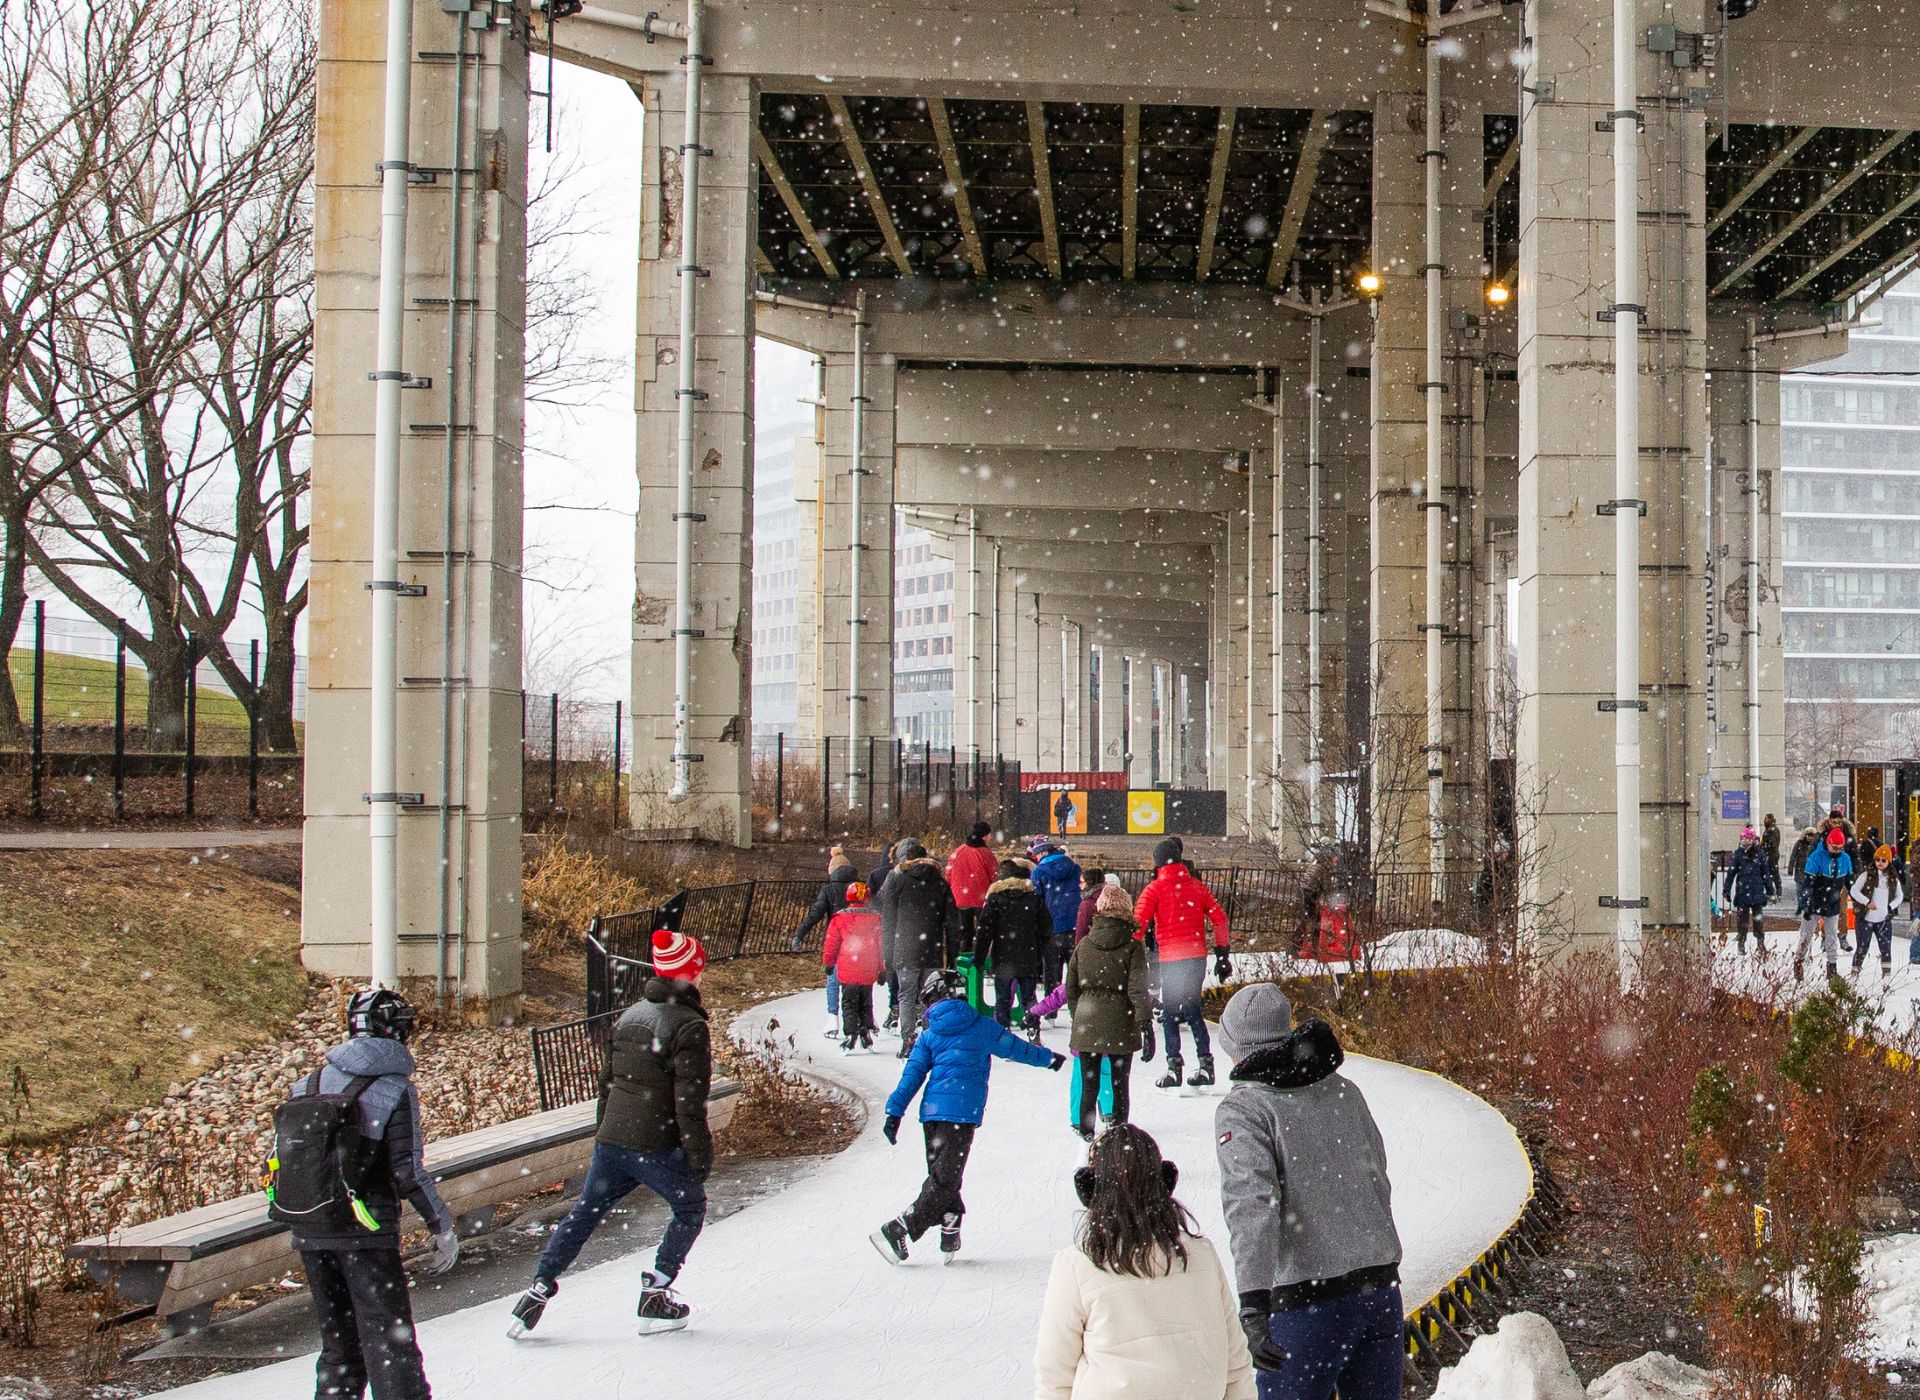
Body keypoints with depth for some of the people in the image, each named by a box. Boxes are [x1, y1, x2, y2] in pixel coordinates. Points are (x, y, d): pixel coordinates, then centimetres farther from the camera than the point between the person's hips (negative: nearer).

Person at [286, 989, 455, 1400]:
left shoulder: (310, 1084, 7)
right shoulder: (395, 1089, -9)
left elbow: (284, 1159, 9)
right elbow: (408, 1172, -13)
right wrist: (443, 1226, -3)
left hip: (310, 1231, 6)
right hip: (366, 1231, -5)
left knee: (339, 1346, 17)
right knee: (391, 1344, -2)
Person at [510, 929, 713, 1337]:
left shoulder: (628, 1016, 11)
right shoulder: (689, 1026, -14)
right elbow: (689, 1100, -17)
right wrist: (699, 1154, -10)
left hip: (611, 1139, 6)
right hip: (658, 1146, -6)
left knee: (585, 1212, 16)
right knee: (690, 1209, 15)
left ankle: (538, 1290, 9)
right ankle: (655, 1296, 12)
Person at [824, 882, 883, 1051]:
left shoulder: (840, 919, -6)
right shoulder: (875, 918, 0)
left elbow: (831, 944, 0)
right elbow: (881, 945, 6)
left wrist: (828, 963, 17)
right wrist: (882, 970, 15)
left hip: (848, 973, -2)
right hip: (869, 973, 2)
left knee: (849, 1005, 4)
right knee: (866, 1004, 16)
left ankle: (849, 1036, -4)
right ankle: (866, 1037, 16)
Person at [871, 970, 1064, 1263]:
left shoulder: (929, 1036, 12)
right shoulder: (983, 1027, 5)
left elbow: (912, 1075, 7)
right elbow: (1017, 1049, 15)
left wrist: (894, 1113, 6)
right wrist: (1049, 1057, 31)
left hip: (931, 1111, 4)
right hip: (961, 1114, -4)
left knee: (940, 1175, 15)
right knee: (944, 1180, -5)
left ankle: (950, 1231, 7)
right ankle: (897, 1230, -14)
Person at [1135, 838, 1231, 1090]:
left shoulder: (1155, 888, -2)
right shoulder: (1197, 886, 10)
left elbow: (1138, 922, -12)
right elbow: (1220, 919, 10)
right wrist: (1222, 954, 15)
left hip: (1170, 958, -4)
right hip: (1197, 955, 4)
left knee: (1170, 1013, 5)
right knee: (1192, 1010, 16)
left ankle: (1174, 1065, -1)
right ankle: (1205, 1062, 11)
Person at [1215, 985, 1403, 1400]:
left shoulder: (1242, 1109, -9)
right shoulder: (1344, 1092, 9)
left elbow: (1251, 1204, -22)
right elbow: (1377, 1182, 15)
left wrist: (1253, 1305, -30)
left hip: (1305, 1303, -6)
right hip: (1380, 1289, 6)